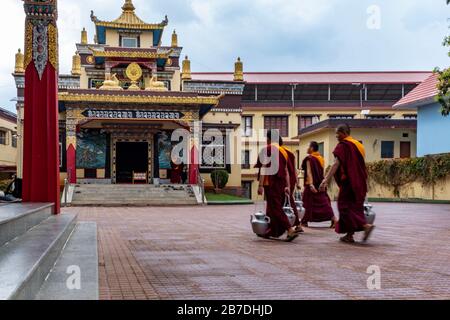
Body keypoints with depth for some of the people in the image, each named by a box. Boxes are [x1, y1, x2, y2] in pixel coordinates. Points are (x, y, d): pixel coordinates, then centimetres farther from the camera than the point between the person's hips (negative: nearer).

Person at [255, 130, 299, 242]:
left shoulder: (267, 150, -7)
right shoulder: (283, 151, 14)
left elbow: (263, 168, -13)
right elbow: (286, 171, 13)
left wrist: (261, 185, -14)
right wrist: (288, 186, 13)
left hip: (271, 183, -7)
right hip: (281, 184, 7)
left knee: (275, 208, -6)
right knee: (274, 207, 16)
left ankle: (291, 230, -17)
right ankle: (272, 231, 22)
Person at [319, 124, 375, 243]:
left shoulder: (343, 145, -11)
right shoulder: (358, 145, 15)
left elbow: (336, 164, -21)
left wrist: (326, 180, -26)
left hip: (348, 181, -9)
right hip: (359, 182, 9)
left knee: (345, 206, -2)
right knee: (354, 206, 12)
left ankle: (366, 225, -19)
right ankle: (349, 235, 13)